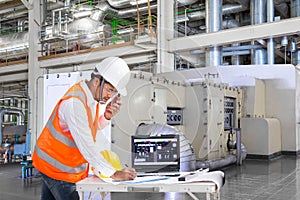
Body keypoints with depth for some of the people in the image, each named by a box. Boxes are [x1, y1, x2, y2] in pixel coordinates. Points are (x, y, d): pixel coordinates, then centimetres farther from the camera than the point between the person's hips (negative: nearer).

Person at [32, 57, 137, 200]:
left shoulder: (93, 94, -2)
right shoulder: (75, 102, -29)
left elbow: (96, 127, 6)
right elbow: (86, 145, -31)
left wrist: (107, 116, -16)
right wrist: (114, 174, -30)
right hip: (56, 166, -8)